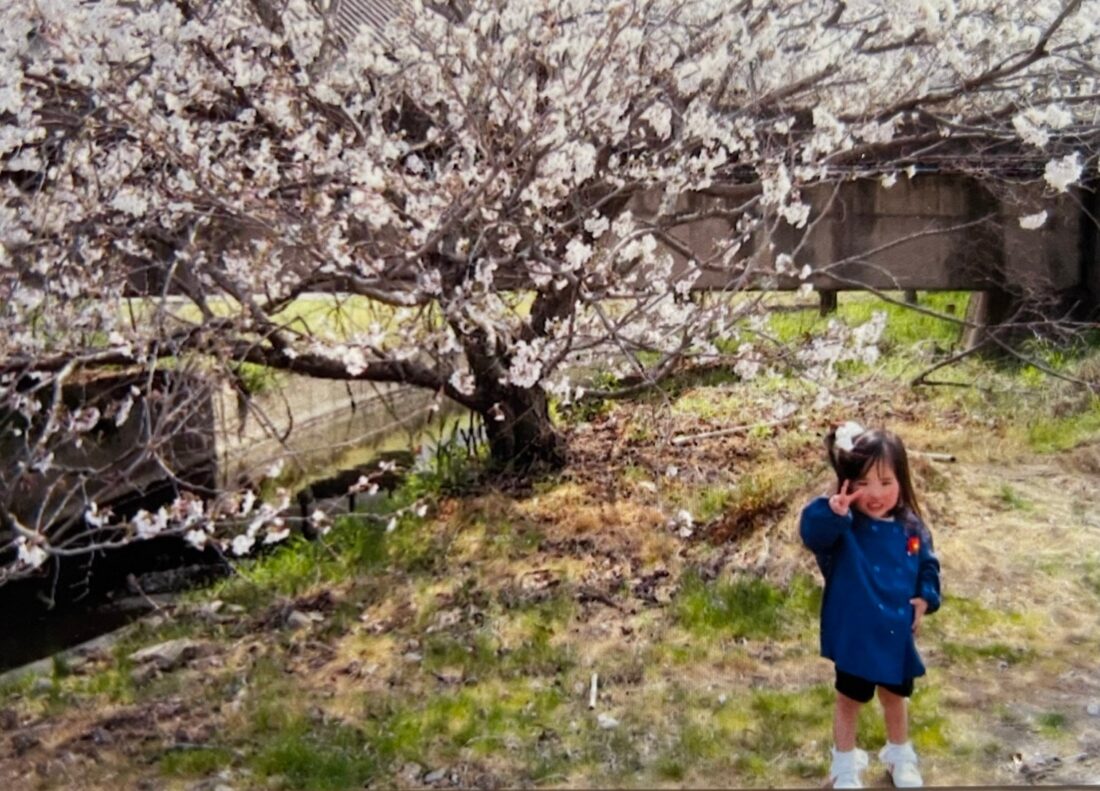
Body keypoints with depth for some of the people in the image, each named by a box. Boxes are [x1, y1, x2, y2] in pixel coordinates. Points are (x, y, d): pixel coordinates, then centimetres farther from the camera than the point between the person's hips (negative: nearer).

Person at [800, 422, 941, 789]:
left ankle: (899, 756, 50)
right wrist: (832, 512, -62)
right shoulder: (842, 528, -22)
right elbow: (812, 532, -43)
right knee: (849, 700, 17)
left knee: (895, 696, 26)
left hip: (897, 635, 4)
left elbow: (927, 567, 7)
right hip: (855, 636, -4)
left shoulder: (911, 528, -8)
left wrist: (925, 598, -10)